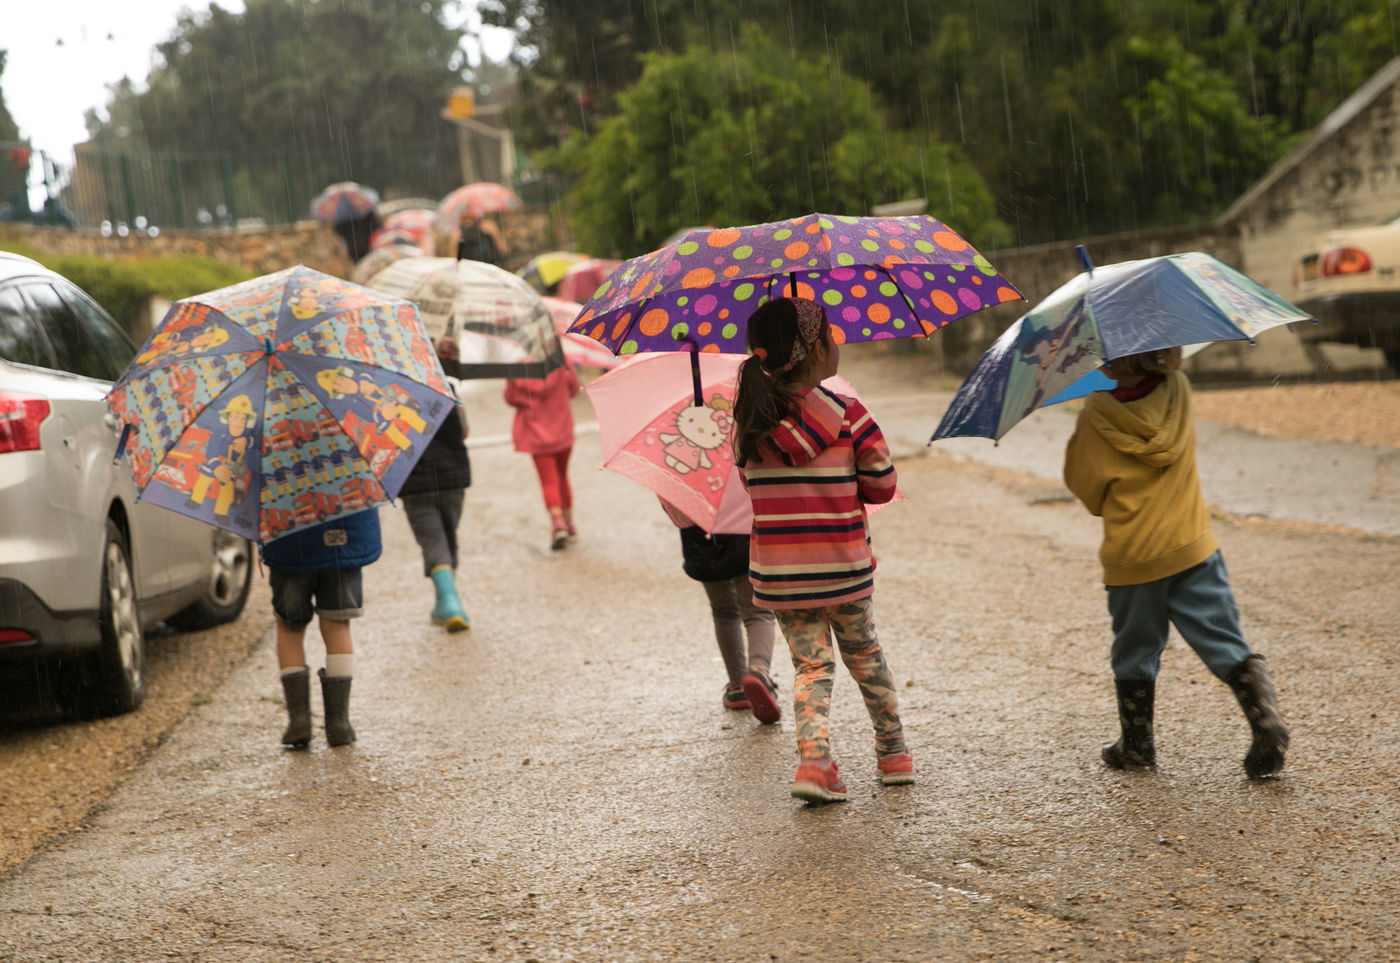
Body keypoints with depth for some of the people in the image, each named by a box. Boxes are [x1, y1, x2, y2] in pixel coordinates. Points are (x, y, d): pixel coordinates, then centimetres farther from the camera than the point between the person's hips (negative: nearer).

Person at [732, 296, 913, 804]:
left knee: (811, 663, 12)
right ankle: (894, 753, 31)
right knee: (864, 656, 20)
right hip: (843, 567, -2)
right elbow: (882, 487, -5)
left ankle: (814, 757, -9)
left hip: (777, 571, 2)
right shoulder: (849, 415, -13)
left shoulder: (749, 421, -2)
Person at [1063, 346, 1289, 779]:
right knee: (1224, 643, 4)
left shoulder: (1097, 420, -15)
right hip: (1193, 547, 3)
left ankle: (1137, 746, 22)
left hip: (1133, 557, -3)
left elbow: (1084, 484, -3)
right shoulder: (1178, 391, -3)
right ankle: (1266, 720, -12)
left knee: (1134, 654, 13)